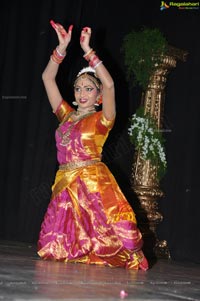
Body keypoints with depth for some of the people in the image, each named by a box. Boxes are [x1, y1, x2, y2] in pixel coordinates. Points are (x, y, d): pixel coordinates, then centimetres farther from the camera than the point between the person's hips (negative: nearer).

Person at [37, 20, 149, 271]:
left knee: (104, 236, -9)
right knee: (59, 247, 4)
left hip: (93, 182, -5)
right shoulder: (66, 115, 16)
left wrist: (87, 50, -12)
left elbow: (109, 84, -14)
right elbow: (47, 78, 14)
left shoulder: (101, 120, 2)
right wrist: (62, 46, 5)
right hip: (65, 184, 5)